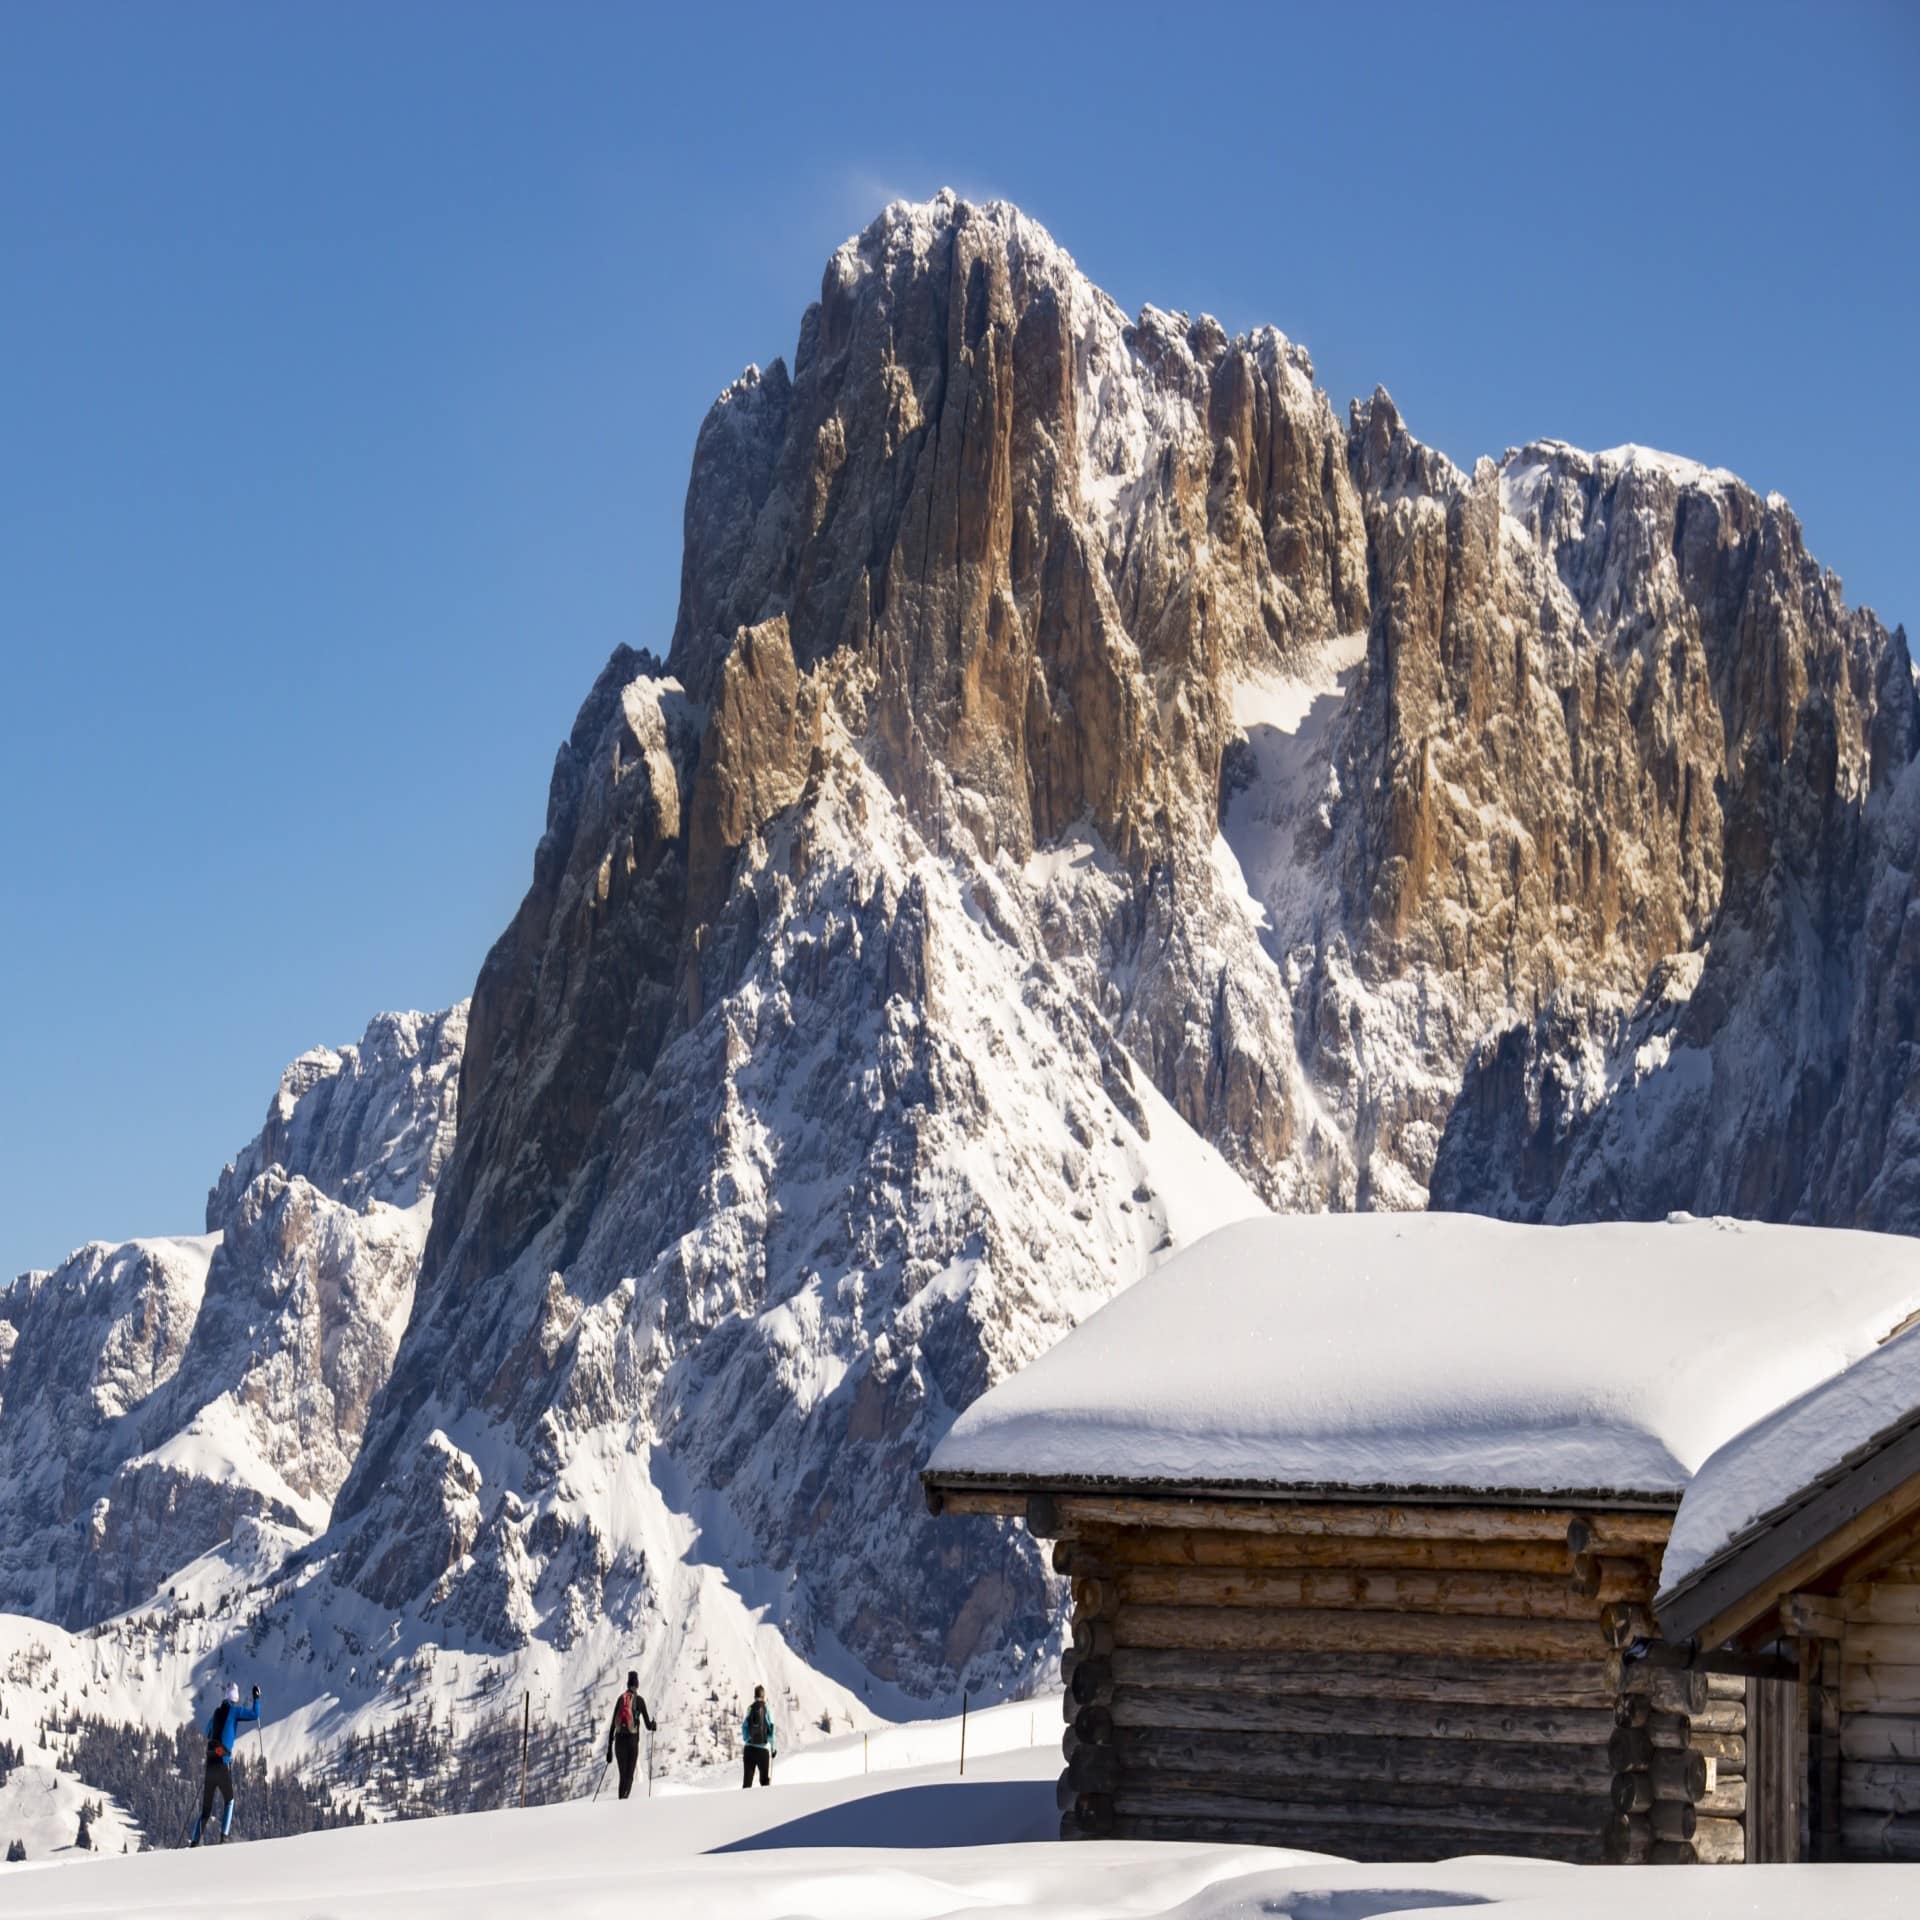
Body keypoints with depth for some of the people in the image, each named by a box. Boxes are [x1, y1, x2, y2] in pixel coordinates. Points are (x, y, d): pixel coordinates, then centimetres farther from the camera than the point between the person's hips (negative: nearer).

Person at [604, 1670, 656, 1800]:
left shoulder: (620, 1699, 10)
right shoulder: (639, 1700, -1)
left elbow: (612, 1725, 10)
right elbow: (648, 1726, -1)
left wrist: (609, 1747, 15)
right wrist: (652, 1726, 24)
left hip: (619, 1740, 4)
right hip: (632, 1740, -4)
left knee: (623, 1774, 14)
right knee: (629, 1775, -5)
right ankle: (624, 1798, -23)